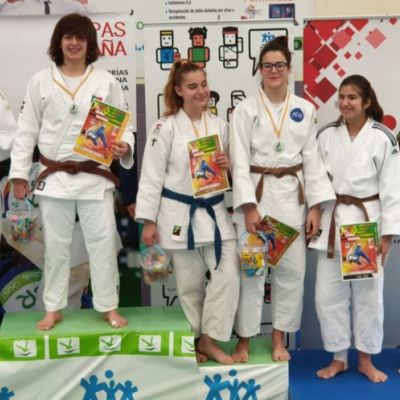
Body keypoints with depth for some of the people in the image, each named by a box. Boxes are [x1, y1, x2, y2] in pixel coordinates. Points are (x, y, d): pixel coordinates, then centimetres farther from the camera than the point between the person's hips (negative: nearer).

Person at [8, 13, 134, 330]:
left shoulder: (105, 81, 1)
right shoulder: (41, 81, 3)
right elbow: (27, 130, 4)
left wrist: (124, 146, -20)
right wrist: (19, 174, 2)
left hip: (95, 177, 0)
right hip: (54, 177, 1)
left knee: (103, 241, 3)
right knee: (55, 243, 10)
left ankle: (109, 306, 20)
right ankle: (54, 308, 25)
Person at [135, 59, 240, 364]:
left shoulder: (219, 125, 7)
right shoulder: (166, 127, -7)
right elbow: (152, 175, -8)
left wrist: (228, 165, -7)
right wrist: (148, 221, -10)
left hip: (214, 212, 4)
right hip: (180, 214, -4)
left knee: (228, 275, -3)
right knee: (190, 283, 7)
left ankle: (209, 340, 13)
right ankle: (193, 341, 28)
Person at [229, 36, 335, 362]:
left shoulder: (305, 110, 5)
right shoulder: (246, 109, -2)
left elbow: (312, 158, 5)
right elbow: (240, 160, -7)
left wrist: (315, 206, 0)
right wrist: (249, 207, -14)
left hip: (293, 196, 3)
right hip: (256, 194, -2)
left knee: (292, 269, 7)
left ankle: (279, 339, 23)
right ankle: (244, 340, 17)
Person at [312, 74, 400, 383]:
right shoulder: (326, 135, 3)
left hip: (367, 222, -2)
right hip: (332, 221, 3)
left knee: (369, 294, 8)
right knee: (329, 294, 5)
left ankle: (366, 360, 26)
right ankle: (338, 358, 23)